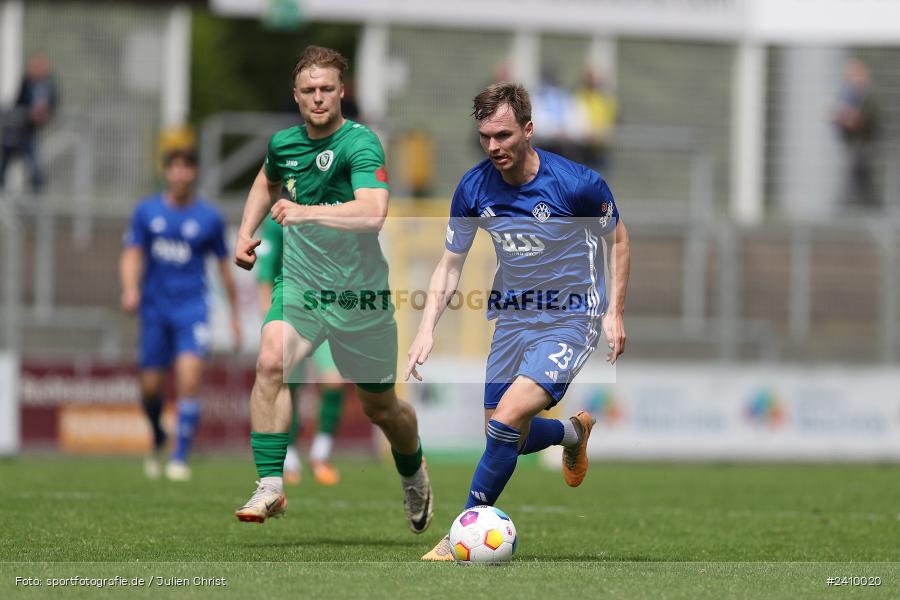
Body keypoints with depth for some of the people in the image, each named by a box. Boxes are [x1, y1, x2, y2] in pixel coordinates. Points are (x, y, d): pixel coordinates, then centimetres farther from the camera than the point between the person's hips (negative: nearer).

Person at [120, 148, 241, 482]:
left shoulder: (209, 217, 3)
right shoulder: (147, 212, 6)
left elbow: (225, 266, 10)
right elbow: (132, 255, 3)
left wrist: (234, 316, 11)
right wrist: (130, 288, -18)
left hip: (192, 307, -2)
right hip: (155, 308, 2)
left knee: (189, 378, -19)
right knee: (151, 387, 4)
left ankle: (180, 457, -15)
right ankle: (158, 441, 34)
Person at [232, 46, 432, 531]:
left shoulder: (360, 144, -17)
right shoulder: (284, 143, 2)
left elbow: (374, 212, -34)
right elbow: (267, 182, 28)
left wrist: (307, 212, -41)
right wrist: (246, 232, 15)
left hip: (360, 294, -3)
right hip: (298, 285, 3)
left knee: (380, 407, 12)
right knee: (271, 361, -27)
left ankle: (414, 477, 44)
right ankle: (270, 487, -25)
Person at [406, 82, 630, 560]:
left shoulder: (578, 184, -20)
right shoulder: (473, 188, -10)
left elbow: (618, 238, -2)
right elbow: (450, 264, 2)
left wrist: (615, 313, -7)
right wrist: (427, 329, -10)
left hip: (570, 319, -5)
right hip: (512, 318, 5)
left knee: (509, 418, -23)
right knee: (500, 435, 9)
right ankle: (573, 433, 43)